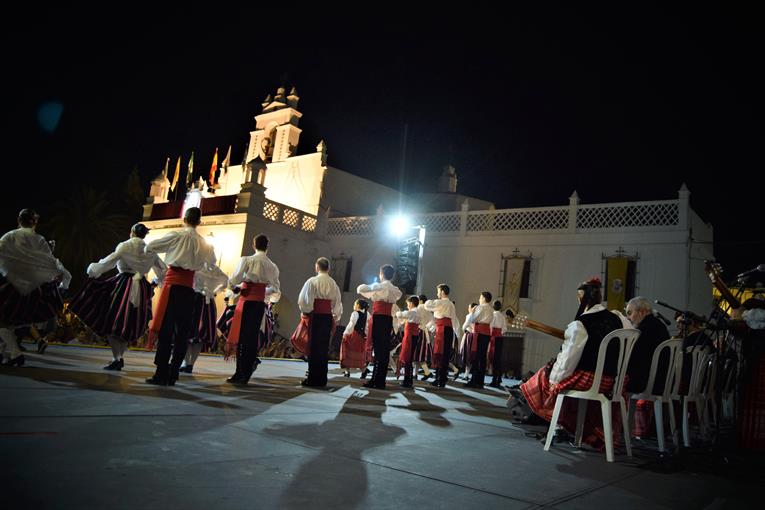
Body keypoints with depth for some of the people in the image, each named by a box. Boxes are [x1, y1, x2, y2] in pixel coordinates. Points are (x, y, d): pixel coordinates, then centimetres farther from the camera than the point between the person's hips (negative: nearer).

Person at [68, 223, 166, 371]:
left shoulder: (125, 245, -2)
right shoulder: (150, 250, 9)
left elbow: (110, 261, -9)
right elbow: (163, 270, 12)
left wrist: (93, 271, 5)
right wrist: (155, 281, 29)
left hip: (123, 285, -5)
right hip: (141, 289, 5)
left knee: (112, 321, 1)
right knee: (129, 325, 15)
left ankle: (116, 359, -5)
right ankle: (121, 357, 17)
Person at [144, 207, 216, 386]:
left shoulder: (176, 236, -1)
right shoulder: (204, 243, 9)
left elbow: (149, 247, 4)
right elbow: (211, 263, 19)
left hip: (173, 282, -3)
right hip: (189, 286, 3)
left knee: (166, 329, -3)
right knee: (182, 332, 7)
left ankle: (161, 374, -6)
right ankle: (173, 374, 9)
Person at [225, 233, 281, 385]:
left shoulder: (247, 260, -3)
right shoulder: (272, 266, 8)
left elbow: (234, 279, -9)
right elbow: (275, 289, 7)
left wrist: (235, 287, 12)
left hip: (246, 301, -4)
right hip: (261, 303, 4)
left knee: (242, 336, 1)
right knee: (253, 336, 10)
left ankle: (240, 374, -1)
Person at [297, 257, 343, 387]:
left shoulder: (312, 281, -7)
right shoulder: (334, 284, 9)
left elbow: (303, 301, -8)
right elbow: (338, 304, 12)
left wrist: (305, 312, 7)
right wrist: (335, 319, 19)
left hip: (315, 317, -5)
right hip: (328, 318, 5)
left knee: (314, 347, 0)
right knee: (324, 348, 10)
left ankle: (313, 378, 2)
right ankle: (321, 379, 15)